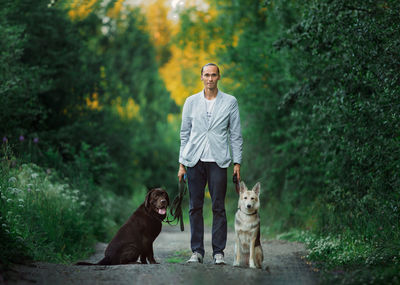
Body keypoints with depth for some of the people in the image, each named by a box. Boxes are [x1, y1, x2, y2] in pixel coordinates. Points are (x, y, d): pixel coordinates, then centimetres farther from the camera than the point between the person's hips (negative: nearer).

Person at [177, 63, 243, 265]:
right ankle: (197, 251, 9)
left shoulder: (230, 102, 5)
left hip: (218, 161, -2)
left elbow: (236, 135, 6)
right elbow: (184, 133, 11)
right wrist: (182, 163, 6)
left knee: (218, 208, -2)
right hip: (195, 160, 2)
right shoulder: (191, 102, 9)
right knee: (195, 208, 3)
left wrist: (237, 162, 0)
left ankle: (218, 252, 5)